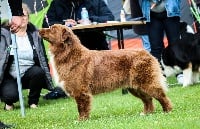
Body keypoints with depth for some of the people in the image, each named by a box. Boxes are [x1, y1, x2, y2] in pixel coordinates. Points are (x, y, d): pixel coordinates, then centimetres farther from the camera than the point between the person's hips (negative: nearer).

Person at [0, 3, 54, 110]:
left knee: (38, 71, -30)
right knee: (11, 95, -32)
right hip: (10, 76, -3)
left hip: (28, 75, 3)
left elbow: (43, 58, 9)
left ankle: (33, 101, -5)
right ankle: (9, 102, 9)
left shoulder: (34, 34, 5)